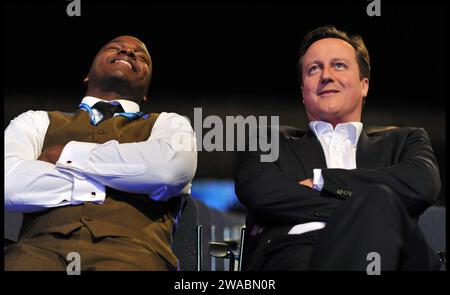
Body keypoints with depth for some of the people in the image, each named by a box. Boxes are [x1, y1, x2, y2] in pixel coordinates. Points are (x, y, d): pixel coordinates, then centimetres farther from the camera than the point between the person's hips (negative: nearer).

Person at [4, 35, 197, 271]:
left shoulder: (168, 124, 22)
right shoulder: (37, 122, 24)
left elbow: (171, 167, -4)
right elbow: (9, 182, 2)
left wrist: (65, 154, 4)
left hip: (131, 253, -1)